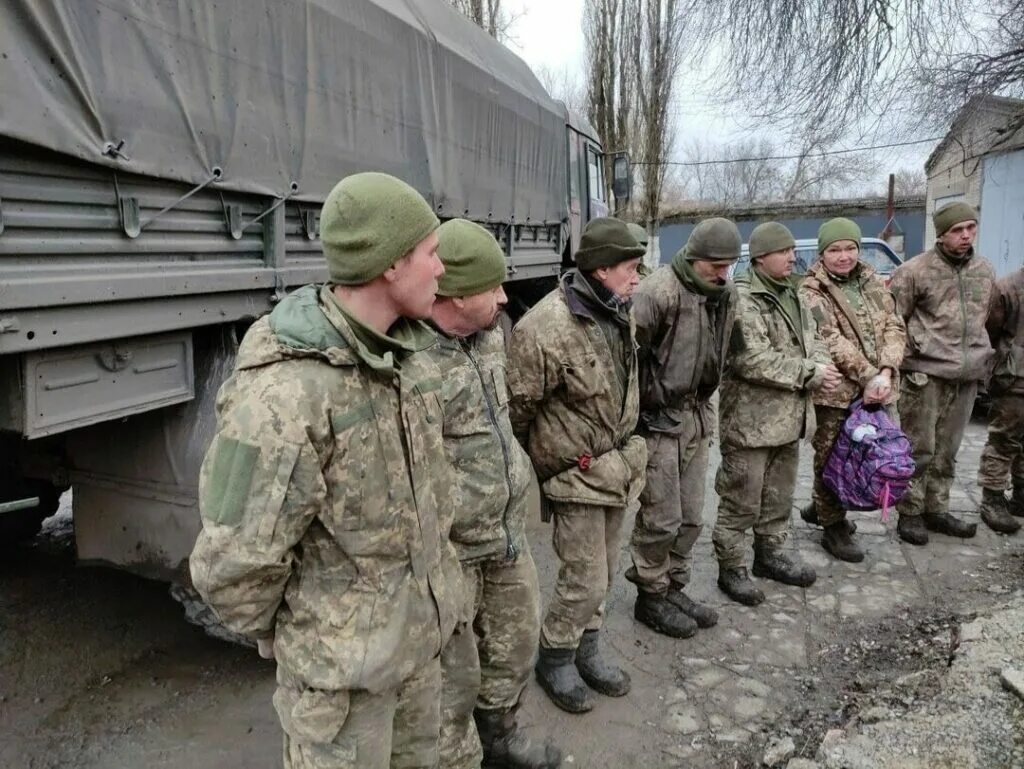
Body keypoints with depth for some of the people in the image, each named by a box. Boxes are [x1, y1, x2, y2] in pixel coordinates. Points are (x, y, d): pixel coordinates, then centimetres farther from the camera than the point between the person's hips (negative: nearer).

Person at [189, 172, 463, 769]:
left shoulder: (409, 354, -3)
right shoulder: (282, 395, -30)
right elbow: (233, 567, -22)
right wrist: (282, 638, -5)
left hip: (422, 632, 7)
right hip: (344, 660, -7)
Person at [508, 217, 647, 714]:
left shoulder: (619, 315, 3)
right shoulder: (546, 327, -25)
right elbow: (517, 407, -16)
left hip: (618, 465, 8)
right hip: (576, 472, -8)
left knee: (602, 573, 19)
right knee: (585, 580, -1)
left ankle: (585, 649, 39)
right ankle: (554, 660, 24)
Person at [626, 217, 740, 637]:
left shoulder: (724, 295, 6)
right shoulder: (658, 293, -20)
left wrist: (705, 407, 15)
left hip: (697, 415, 8)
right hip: (659, 419, -8)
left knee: (690, 517, 15)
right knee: (661, 518, 3)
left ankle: (674, 589, 32)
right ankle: (650, 597, 22)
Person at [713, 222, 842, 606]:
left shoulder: (790, 294, 13)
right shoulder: (742, 297, -17)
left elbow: (810, 339, 18)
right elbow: (751, 359, -24)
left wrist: (822, 364, -5)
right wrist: (810, 373, -19)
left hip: (788, 416, 9)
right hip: (751, 419, -9)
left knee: (779, 495, 20)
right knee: (742, 500, 2)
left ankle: (770, 553, 37)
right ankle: (731, 568, 16)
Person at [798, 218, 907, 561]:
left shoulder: (872, 282, 11)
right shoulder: (811, 292, -7)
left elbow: (894, 327, 5)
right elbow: (831, 342, -16)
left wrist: (885, 372, -11)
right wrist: (868, 377, -20)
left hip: (876, 387, 6)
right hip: (836, 391, -6)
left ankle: (820, 507, 36)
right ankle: (834, 527, 20)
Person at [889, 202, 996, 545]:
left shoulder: (985, 271, 12)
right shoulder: (914, 270, -7)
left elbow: (985, 319, 23)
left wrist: (980, 357, 20)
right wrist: (911, 356, -5)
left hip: (966, 376, 5)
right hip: (925, 375, -5)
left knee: (946, 451, 12)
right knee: (919, 449, -1)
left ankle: (936, 510, 24)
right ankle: (910, 514, 11)